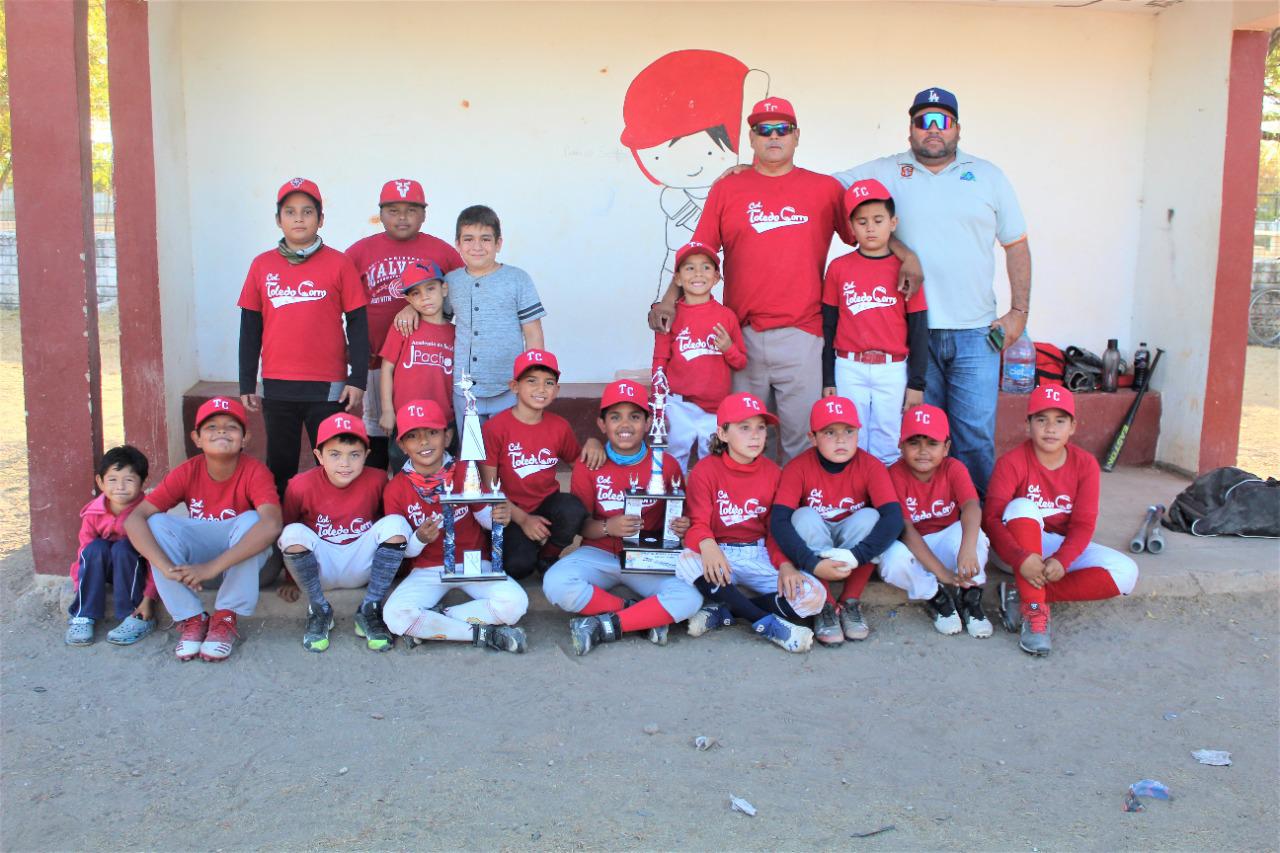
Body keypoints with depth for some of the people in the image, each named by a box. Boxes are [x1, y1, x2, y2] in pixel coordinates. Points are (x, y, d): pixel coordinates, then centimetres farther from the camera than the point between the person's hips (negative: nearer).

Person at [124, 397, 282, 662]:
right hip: (201, 551, 3)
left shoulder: (254, 471, -22)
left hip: (244, 558, -2)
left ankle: (226, 618, -21)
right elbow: (134, 519, -22)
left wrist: (212, 567, -46)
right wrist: (167, 567, -39)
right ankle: (192, 619, -18)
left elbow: (271, 524, -40)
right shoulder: (186, 473, -14)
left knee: (250, 519, -33)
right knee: (157, 524, -23)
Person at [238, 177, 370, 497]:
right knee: (280, 468, 11)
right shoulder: (262, 265, 6)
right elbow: (250, 328, 10)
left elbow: (357, 324, 0)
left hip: (328, 386, -2)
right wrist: (246, 384, 9)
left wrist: (357, 380, -5)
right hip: (277, 386, 3)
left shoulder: (338, 263, -2)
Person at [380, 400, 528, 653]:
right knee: (395, 615, -31)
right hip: (427, 570, 0)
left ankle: (430, 622, -14)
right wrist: (420, 539, -23)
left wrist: (499, 516, -23)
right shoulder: (396, 489, -5)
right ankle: (485, 634, -21)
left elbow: (485, 518, 2)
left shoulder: (466, 472, -4)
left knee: (514, 603, -28)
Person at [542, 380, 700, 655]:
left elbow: (679, 514, 8)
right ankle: (646, 616, -17)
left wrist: (682, 526, -16)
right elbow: (580, 524, -2)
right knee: (556, 585, -31)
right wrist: (607, 527, -23)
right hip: (600, 555, 0)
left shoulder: (666, 464, -2)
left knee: (690, 598, -29)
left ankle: (605, 626, -20)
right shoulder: (588, 465, -3)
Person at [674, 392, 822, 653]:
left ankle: (724, 611, -15)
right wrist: (707, 545, -35)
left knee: (813, 595, -21)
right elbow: (698, 523, -10)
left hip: (760, 556, 2)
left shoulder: (772, 472, 5)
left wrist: (785, 565, -14)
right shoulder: (706, 470, -4)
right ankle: (766, 622, -28)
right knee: (688, 562, -37)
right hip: (719, 554, -2)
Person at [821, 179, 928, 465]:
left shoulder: (905, 269, 0)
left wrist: (916, 383, -1)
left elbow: (918, 329, 2)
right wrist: (827, 379, 3)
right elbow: (827, 327, 6)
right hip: (849, 369, 1)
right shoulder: (839, 268, 2)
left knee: (889, 450, 7)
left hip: (894, 371, 0)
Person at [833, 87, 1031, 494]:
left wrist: (1019, 311, 5)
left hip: (974, 334, 0)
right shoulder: (887, 172, 7)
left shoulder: (988, 176, 11)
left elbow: (1016, 245, 13)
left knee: (976, 433, -2)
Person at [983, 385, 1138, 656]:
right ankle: (1034, 610, -34)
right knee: (1022, 507, -33)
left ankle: (1022, 595, -20)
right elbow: (991, 518, -24)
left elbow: (1083, 524, -11)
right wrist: (1021, 558, -40)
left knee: (1125, 573, -19)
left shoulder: (1085, 464, -5)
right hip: (1020, 546, -3)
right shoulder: (1012, 462, -15)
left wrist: (1061, 560, -31)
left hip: (1063, 547, 3)